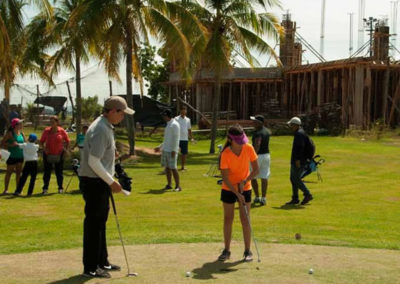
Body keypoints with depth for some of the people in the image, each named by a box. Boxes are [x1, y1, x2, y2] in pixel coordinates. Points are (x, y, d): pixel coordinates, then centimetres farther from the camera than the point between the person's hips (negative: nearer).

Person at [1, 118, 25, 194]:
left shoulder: (21, 133, 7)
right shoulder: (10, 133, -9)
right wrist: (11, 145, -23)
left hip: (20, 156, 5)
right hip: (12, 156, -5)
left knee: (18, 172, 9)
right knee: (9, 172, 3)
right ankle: (6, 189, 12)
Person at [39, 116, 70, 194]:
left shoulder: (61, 131, -3)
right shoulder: (46, 131, -1)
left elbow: (67, 141, 9)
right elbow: (41, 142, 7)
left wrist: (66, 149, -1)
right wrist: (44, 148, -9)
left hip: (59, 154, -1)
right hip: (48, 154, 1)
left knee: (59, 172, 6)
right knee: (47, 172, 2)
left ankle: (60, 188, 17)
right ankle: (45, 188, 10)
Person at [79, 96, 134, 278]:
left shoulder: (106, 127, 13)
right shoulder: (100, 130, -20)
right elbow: (93, 162, -24)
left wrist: (109, 182, 18)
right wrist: (111, 182, -19)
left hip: (100, 182, 10)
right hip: (93, 183, -10)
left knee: (100, 222, 17)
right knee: (93, 224, -3)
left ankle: (102, 262, 28)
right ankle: (90, 268, 5)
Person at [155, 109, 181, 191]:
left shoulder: (174, 124, -11)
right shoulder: (168, 124, 18)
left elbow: (176, 138, -17)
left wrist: (174, 150, -22)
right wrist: (160, 147, 23)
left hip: (171, 151, -9)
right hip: (165, 150, 9)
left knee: (173, 168, -9)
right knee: (167, 167, 10)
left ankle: (178, 186, -6)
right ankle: (169, 185, 16)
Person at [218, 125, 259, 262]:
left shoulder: (249, 149, -15)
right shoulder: (225, 154, -21)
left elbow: (256, 170, -6)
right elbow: (225, 178, -20)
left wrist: (244, 181, -19)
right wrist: (237, 194, -26)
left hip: (245, 188, 1)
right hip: (228, 189, -1)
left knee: (245, 220, 0)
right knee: (228, 219, 5)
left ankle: (247, 251, 9)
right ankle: (226, 250, 16)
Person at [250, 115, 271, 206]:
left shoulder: (258, 133, -19)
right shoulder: (267, 131, 7)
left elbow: (257, 145, -33)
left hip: (258, 156, -7)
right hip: (267, 155, 7)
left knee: (252, 177, 9)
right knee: (264, 177, 5)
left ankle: (257, 197, 13)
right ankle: (263, 198, 1)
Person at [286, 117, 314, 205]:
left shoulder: (299, 133, -15)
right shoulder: (299, 133, 18)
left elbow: (300, 147, -23)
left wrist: (298, 160, -25)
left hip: (298, 161, -10)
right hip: (295, 161, 10)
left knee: (296, 179, -8)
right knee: (293, 179, 10)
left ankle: (307, 195, -1)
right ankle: (295, 199, 12)